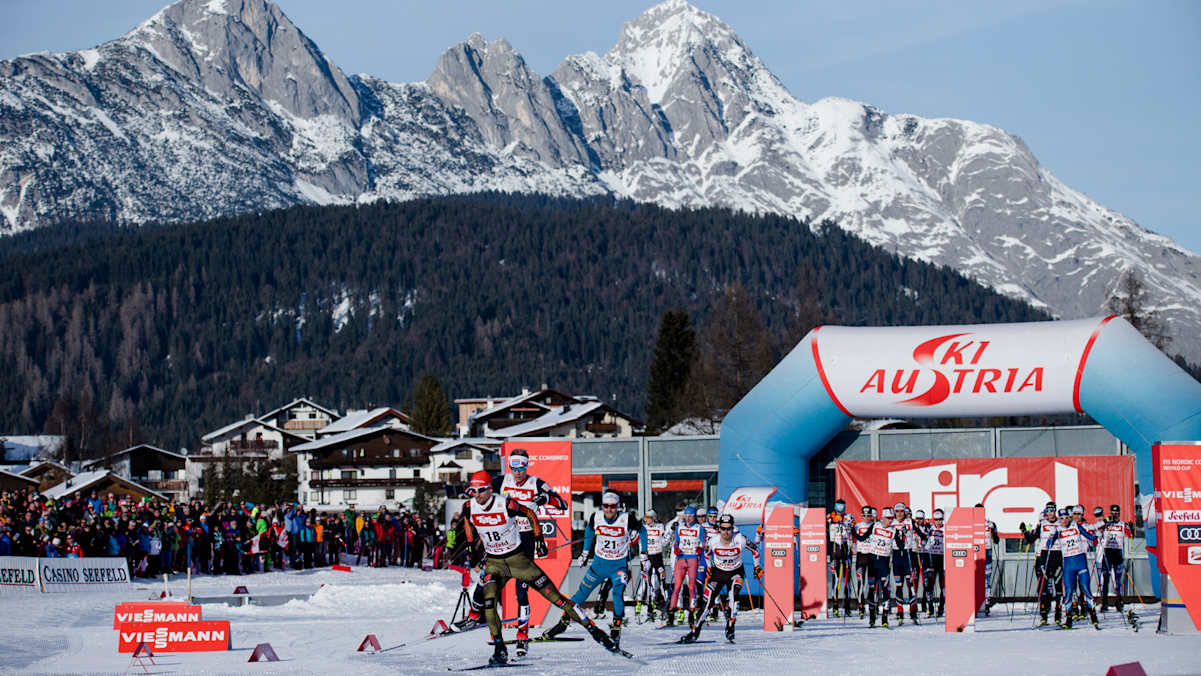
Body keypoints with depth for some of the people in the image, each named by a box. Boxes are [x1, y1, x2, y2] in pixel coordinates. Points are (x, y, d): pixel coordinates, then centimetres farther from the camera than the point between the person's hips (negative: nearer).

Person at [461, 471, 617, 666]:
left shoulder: (506, 504, -21)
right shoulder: (469, 508, -10)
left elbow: (531, 515, -2)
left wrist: (538, 538, 1)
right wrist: (476, 548, 16)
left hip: (517, 559, -3)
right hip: (494, 562, 3)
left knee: (552, 594, -2)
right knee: (488, 602, -22)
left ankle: (591, 627, 6)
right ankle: (499, 650, -15)